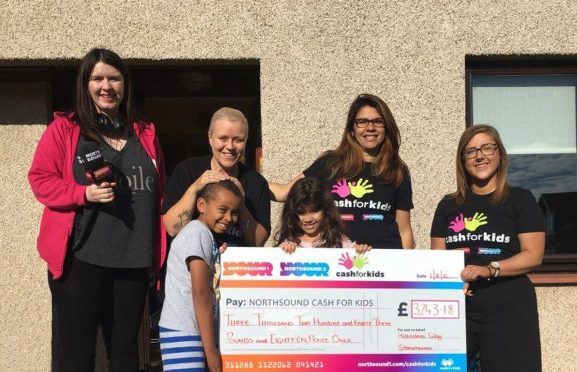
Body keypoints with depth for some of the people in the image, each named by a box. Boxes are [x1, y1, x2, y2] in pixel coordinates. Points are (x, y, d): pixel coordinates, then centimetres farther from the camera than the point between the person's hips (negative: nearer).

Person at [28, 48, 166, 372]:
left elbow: (159, 194, 16)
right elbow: (40, 180, -2)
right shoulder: (64, 129, 2)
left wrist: (160, 252, 11)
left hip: (135, 260, 4)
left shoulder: (146, 134, 13)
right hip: (80, 258, -3)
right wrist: (84, 193, -18)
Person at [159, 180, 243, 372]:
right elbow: (201, 293, -17)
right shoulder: (199, 233, -10)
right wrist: (211, 349, -17)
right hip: (182, 333, -9)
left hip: (197, 332, 9)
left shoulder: (206, 235, 18)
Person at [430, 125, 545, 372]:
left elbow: (533, 255, -5)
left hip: (509, 309, -2)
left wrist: (489, 269, -19)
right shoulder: (449, 205, 12)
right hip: (457, 307, 2)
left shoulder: (520, 200, 3)